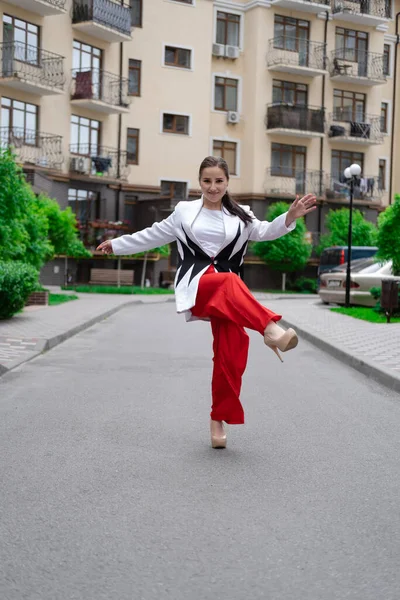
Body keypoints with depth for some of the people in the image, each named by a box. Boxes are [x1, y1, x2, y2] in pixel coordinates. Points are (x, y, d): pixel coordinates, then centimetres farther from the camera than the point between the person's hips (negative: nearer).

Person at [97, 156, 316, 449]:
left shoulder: (240, 216, 14)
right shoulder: (185, 211, 14)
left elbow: (266, 231, 1)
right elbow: (154, 235, 23)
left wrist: (291, 216, -17)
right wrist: (117, 244, 28)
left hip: (228, 289, 2)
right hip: (196, 283, -2)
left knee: (230, 354, -10)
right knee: (230, 283, -37)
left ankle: (218, 420, 5)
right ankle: (270, 329, -57)